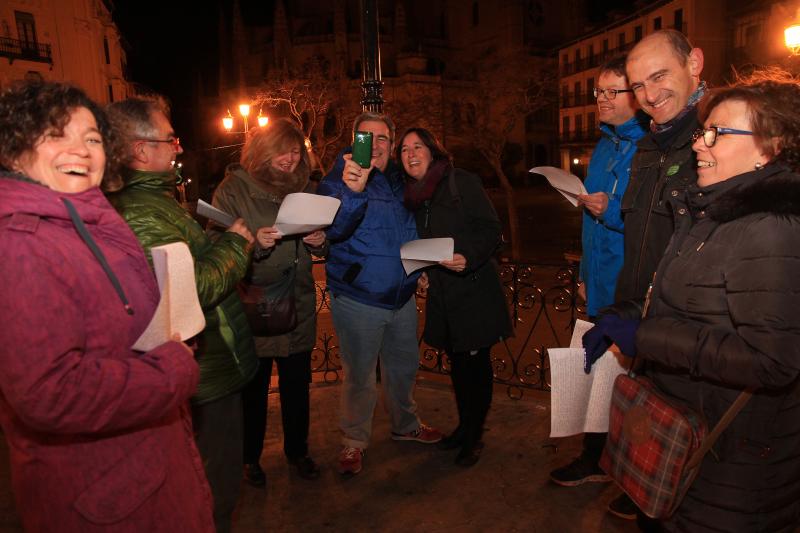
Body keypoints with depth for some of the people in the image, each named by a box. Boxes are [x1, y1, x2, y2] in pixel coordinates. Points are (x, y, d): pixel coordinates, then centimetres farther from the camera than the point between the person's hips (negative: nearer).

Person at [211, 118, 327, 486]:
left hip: (298, 307, 4)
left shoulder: (305, 188, 9)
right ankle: (250, 457, 31)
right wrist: (253, 241, -29)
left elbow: (321, 247, 16)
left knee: (297, 384, 14)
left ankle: (297, 449, 35)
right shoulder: (233, 189, -5)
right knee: (253, 388, 9)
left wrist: (320, 242, -8)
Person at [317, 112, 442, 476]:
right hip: (358, 300, -6)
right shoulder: (338, 180, -10)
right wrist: (352, 191, -44)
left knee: (404, 367, 20)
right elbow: (333, 230, -28)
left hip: (402, 296, 6)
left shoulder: (398, 181, 9)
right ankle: (354, 441, 27)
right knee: (359, 376, 5)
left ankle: (406, 425, 42)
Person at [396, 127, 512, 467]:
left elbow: (491, 229, -12)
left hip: (474, 290, -6)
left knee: (476, 363, 4)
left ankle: (474, 436, 20)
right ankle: (464, 426, 34)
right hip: (441, 295, 6)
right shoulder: (411, 195, 10)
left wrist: (468, 257, -27)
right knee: (457, 362, 17)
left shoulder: (463, 182, -8)